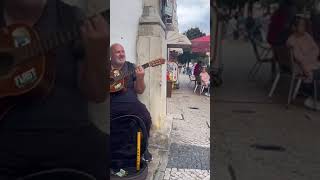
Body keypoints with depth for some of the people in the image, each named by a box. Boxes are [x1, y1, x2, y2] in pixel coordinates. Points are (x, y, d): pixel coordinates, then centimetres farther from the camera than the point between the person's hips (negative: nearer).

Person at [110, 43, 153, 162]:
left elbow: (140, 91, 10)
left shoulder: (131, 67, 12)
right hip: (112, 104, -1)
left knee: (146, 118, -23)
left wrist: (140, 78, -10)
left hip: (130, 103, 1)